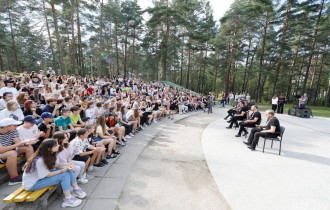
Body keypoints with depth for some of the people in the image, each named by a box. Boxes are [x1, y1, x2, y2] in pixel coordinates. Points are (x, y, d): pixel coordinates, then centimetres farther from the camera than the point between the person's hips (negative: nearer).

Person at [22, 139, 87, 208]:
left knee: (68, 171, -8)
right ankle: (68, 200, -13)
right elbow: (48, 175, -24)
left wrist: (66, 166, -15)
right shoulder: (40, 160, -31)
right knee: (64, 175, -23)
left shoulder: (49, 155, -7)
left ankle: (76, 189, 5)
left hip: (42, 176, 8)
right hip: (32, 184, -8)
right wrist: (64, 169, -26)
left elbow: (53, 165, 0)